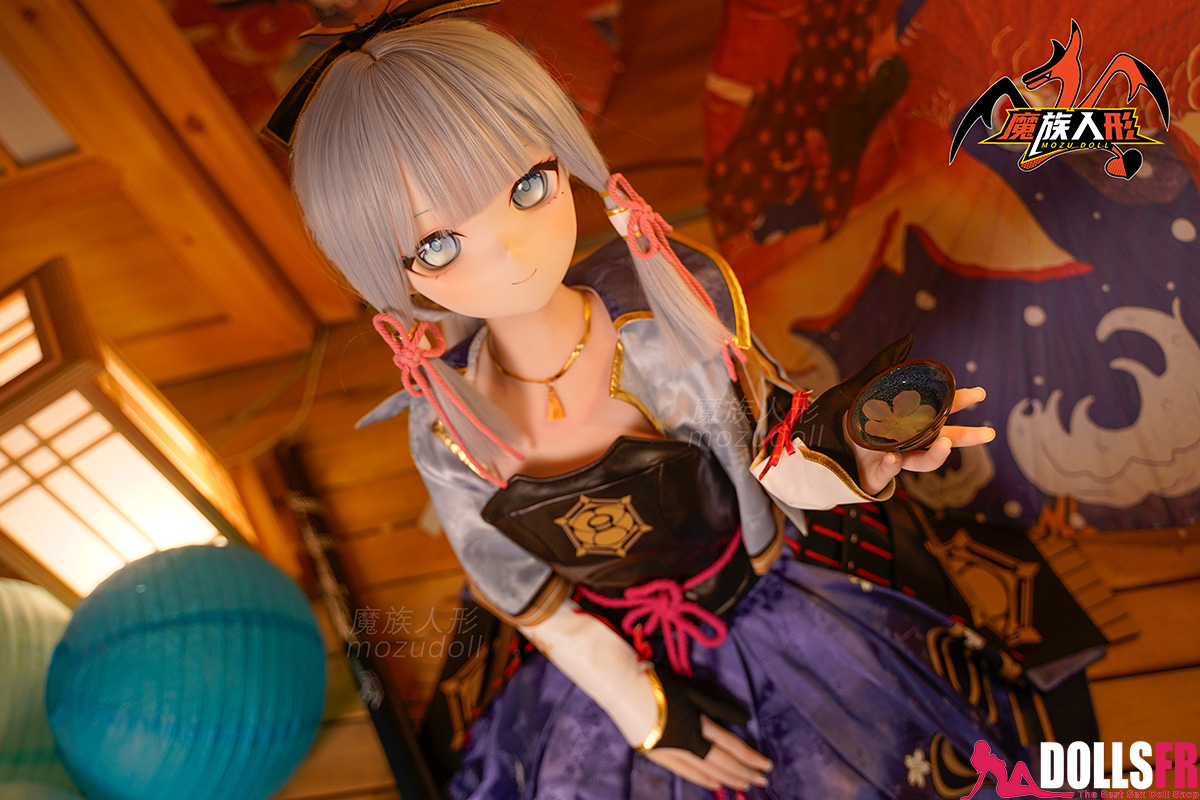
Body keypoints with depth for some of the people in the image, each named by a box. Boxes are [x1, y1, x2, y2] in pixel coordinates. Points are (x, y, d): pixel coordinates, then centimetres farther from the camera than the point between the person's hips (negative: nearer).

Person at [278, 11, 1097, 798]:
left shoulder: (679, 306, -25)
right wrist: (646, 719, -4)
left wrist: (842, 444, -38)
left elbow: (772, 459, -15)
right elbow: (531, 600, -9)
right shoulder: (449, 432, -23)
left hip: (767, 619, 1)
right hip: (621, 668, 0)